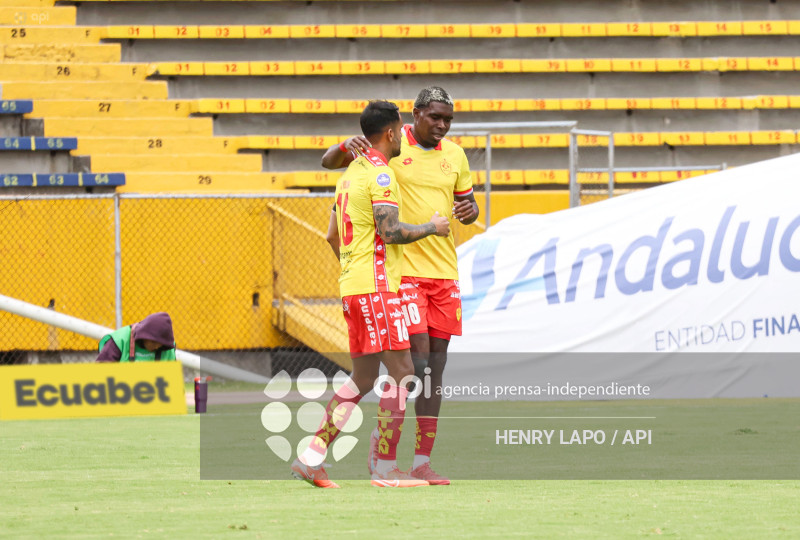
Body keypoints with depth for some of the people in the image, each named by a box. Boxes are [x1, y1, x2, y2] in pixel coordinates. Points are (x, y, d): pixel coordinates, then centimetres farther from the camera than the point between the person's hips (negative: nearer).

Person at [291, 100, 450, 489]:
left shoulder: (350, 174, 18)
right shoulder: (380, 174, -12)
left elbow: (332, 236, 23)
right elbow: (390, 232, -20)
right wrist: (431, 227, -5)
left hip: (352, 284, 10)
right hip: (376, 285, -10)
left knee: (363, 377, 12)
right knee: (401, 372, -7)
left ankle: (311, 457, 5)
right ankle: (386, 468, -9)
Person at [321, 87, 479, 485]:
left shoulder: (454, 155, 12)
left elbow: (468, 204, 23)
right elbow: (328, 162, 1)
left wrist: (469, 210, -2)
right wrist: (347, 148, -21)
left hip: (444, 271, 5)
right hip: (401, 268, -5)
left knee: (436, 365, 4)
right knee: (417, 359, -16)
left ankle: (422, 461, 7)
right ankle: (381, 435, 2)